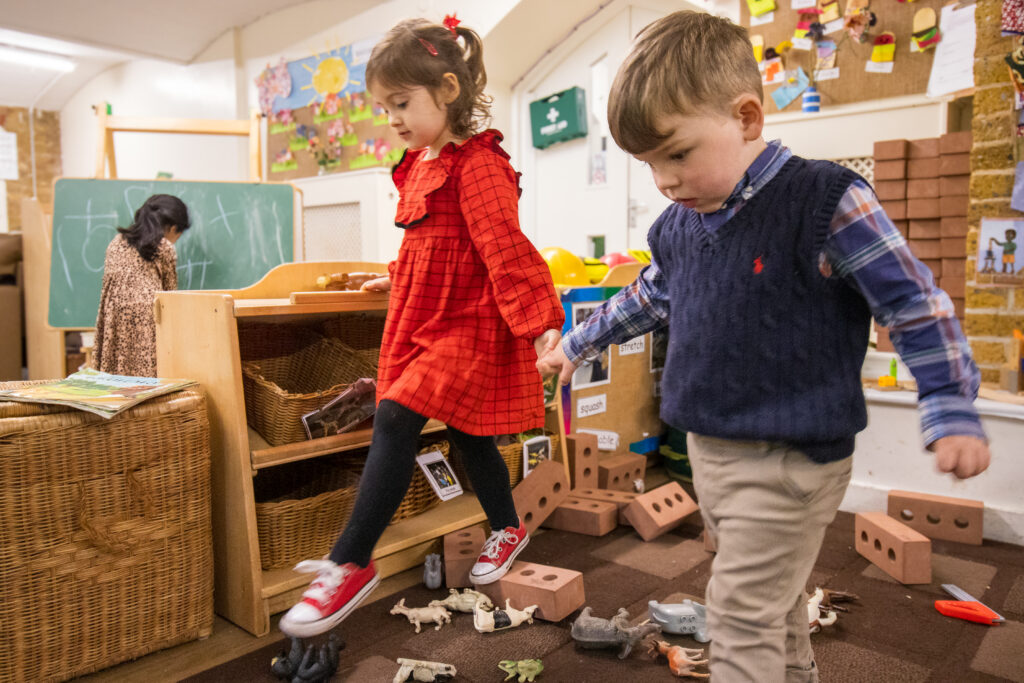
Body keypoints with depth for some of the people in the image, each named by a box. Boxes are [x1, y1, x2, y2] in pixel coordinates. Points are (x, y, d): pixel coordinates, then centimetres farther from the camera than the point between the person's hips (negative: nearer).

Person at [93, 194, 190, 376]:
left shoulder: (116, 242, 16)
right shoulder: (165, 248, 1)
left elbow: (108, 282, 18)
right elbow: (169, 291, 7)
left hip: (115, 317, 5)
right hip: (148, 314, -5)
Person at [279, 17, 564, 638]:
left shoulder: (477, 165, -15)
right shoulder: (419, 164, 13)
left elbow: (506, 249, -23)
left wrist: (540, 320, -29)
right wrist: (396, 280, 36)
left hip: (467, 326, -9)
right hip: (423, 319, 9)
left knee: (394, 420, -18)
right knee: (465, 434, 16)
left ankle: (350, 564, -8)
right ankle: (508, 529, 37)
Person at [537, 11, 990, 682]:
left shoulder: (824, 203, -17)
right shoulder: (676, 226, 3)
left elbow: (916, 304, -11)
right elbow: (646, 300, 21)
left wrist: (953, 413, -13)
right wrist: (576, 345, 28)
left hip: (791, 458, -7)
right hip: (709, 450, 7)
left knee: (741, 615, -2)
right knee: (774, 597, 24)